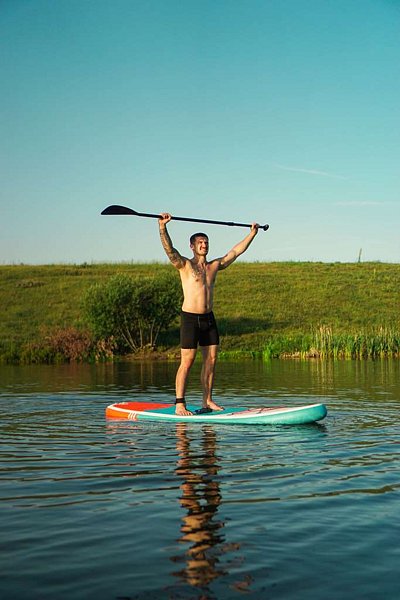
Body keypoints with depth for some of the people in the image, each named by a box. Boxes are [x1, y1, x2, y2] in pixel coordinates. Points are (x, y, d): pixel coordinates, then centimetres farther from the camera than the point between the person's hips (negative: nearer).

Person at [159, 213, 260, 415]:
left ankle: (207, 401, 15)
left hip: (208, 318, 6)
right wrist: (162, 226, -34)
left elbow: (236, 251, 20)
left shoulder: (214, 266, 12)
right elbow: (169, 249, -21)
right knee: (187, 362, -7)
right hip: (190, 318, -6)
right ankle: (179, 404, -4)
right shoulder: (185, 265, -4)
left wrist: (252, 233, 23)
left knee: (211, 360, 6)